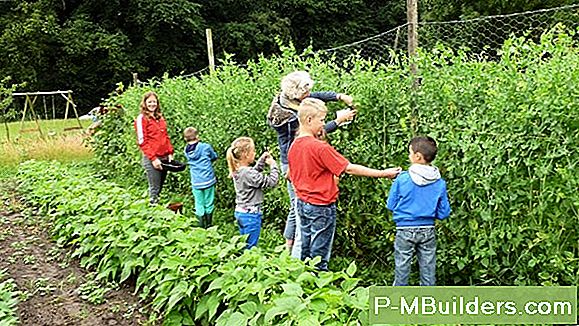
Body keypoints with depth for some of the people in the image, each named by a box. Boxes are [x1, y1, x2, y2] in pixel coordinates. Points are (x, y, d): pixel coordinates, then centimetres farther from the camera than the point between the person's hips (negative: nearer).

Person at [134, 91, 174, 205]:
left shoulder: (160, 117, 15)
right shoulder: (141, 118, -5)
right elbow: (142, 142, -10)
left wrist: (170, 153, 8)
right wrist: (153, 158, -15)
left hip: (164, 157, 6)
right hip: (151, 159, -6)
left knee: (160, 187, 12)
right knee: (154, 189, -2)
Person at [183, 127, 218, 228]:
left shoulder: (186, 151, -2)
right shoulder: (205, 147, -10)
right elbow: (214, 157, 6)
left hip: (196, 183, 2)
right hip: (208, 180, -2)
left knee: (199, 204, 12)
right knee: (209, 204, 12)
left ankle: (202, 226, 18)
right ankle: (208, 225, 21)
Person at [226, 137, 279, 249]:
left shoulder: (237, 171, 3)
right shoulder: (247, 173, -24)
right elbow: (271, 182, -20)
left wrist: (262, 160, 12)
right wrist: (273, 165, -7)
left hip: (240, 212, 9)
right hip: (251, 215, -9)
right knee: (250, 247, 1)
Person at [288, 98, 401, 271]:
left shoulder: (294, 146, 3)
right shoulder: (320, 147, -21)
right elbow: (350, 169, -20)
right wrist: (383, 173, -14)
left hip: (302, 203, 8)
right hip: (321, 206, -8)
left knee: (305, 251, 17)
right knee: (319, 255, 3)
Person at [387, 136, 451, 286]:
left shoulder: (402, 179, -14)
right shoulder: (440, 184, -7)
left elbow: (391, 205, -4)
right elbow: (443, 213, -2)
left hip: (405, 230, -2)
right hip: (428, 230, 2)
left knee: (402, 270, 10)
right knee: (428, 271, 13)